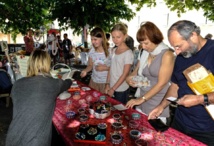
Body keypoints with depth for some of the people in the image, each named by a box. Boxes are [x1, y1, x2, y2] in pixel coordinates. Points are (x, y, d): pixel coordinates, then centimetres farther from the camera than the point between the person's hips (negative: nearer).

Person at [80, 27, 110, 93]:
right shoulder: (92, 52, 0)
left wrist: (105, 68, -21)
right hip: (93, 81, 4)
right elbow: (90, 65, 10)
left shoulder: (109, 51, -15)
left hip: (105, 83, -4)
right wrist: (85, 70, -9)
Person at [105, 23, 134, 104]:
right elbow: (111, 69, 10)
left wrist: (113, 89, -13)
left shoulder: (128, 53, -13)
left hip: (121, 90, -6)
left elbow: (125, 74, -15)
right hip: (112, 88, 6)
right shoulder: (114, 50, 7)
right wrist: (108, 84, 3)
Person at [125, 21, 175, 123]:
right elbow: (137, 71, 17)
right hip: (142, 100, 6)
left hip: (158, 103, -5)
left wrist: (141, 99, -18)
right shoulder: (145, 53, 6)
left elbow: (161, 83, -16)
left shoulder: (167, 54, -12)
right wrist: (130, 78, -5)